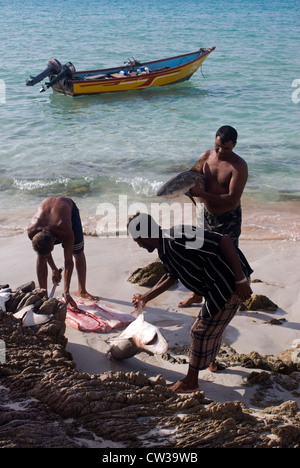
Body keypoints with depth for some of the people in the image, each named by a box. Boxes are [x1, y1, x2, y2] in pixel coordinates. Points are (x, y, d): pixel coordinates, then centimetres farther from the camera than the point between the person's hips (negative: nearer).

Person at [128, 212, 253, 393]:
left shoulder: (177, 239, -27)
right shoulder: (164, 249, 5)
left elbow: (224, 241, -30)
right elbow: (171, 277, 24)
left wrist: (241, 280, -28)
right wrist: (146, 297, 27)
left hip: (231, 283, -10)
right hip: (219, 286, 10)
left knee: (202, 331, 2)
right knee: (211, 327, 28)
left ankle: (191, 382, 17)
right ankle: (212, 363, 52)